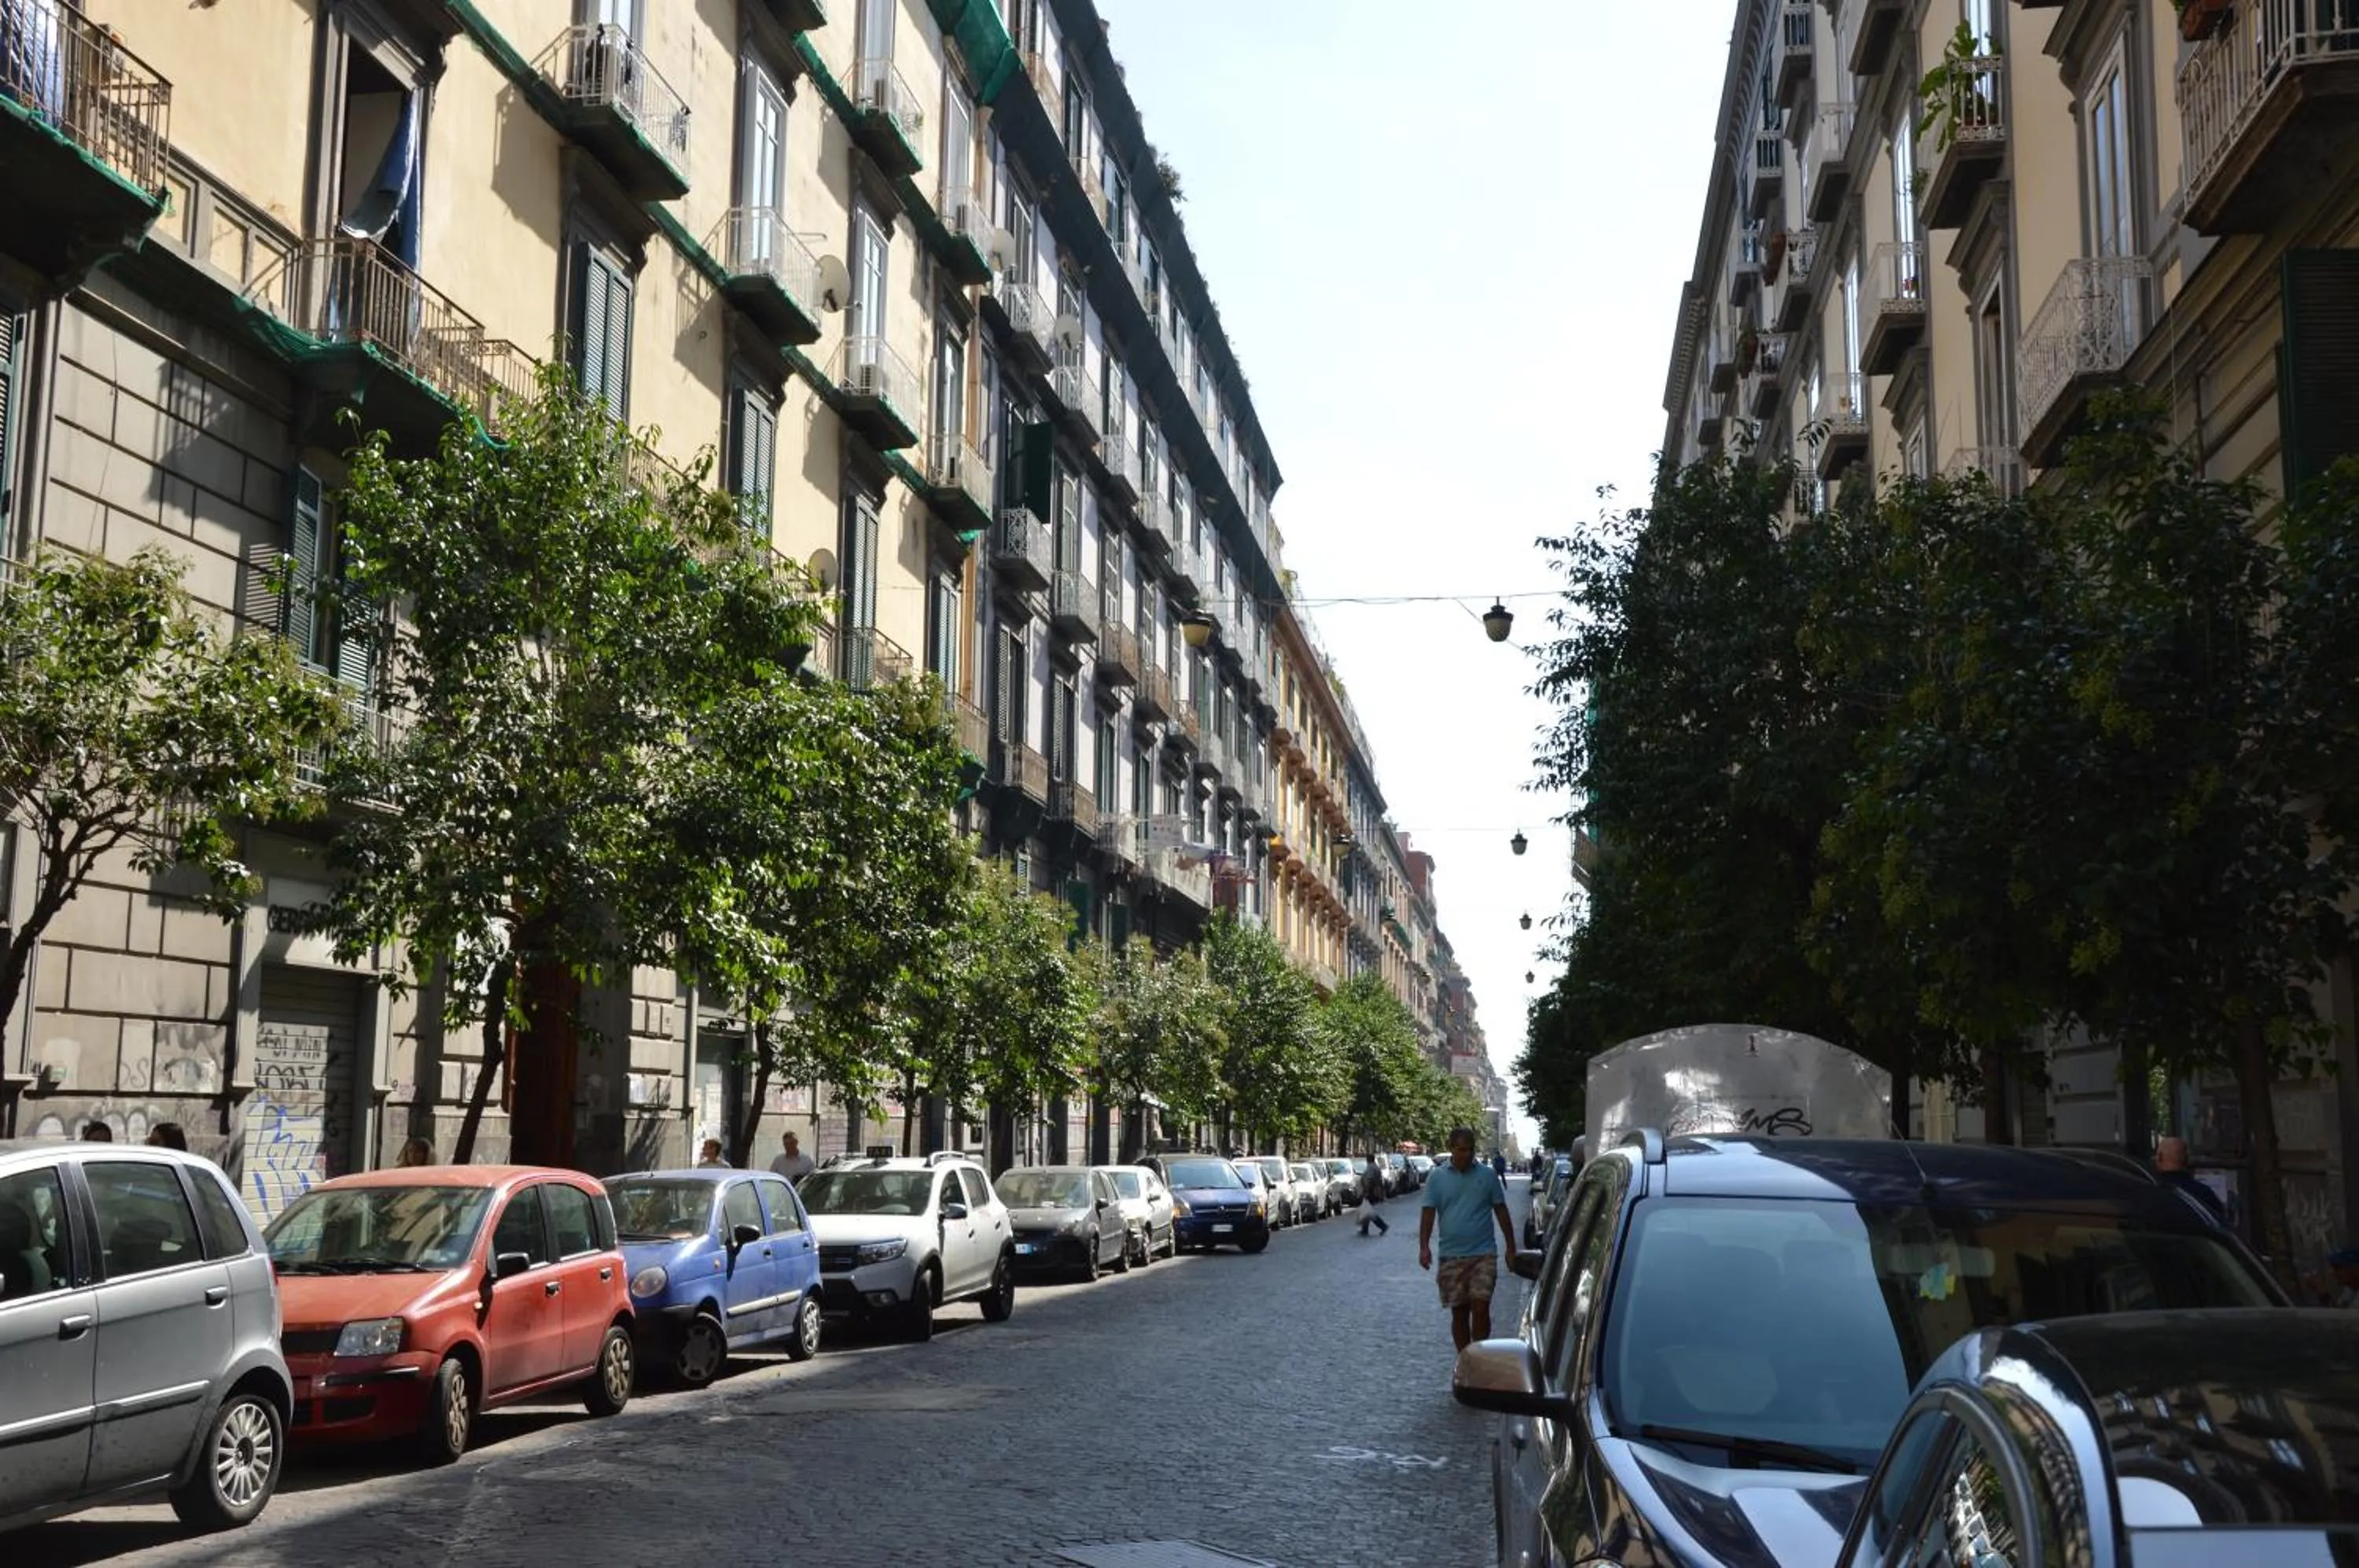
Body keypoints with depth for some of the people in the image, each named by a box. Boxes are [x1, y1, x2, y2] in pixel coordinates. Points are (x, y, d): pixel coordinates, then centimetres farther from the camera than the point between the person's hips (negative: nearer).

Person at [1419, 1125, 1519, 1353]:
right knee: (1459, 1313, 8)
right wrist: (1424, 1247, -11)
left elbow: (1501, 1212, 8)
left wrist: (1511, 1247, 7)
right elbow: (1428, 1213, 0)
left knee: (1481, 1308, -10)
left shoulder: (1488, 1175, 3)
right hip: (1451, 1256, 1)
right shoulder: (1437, 1177, 2)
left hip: (1483, 1254, -1)